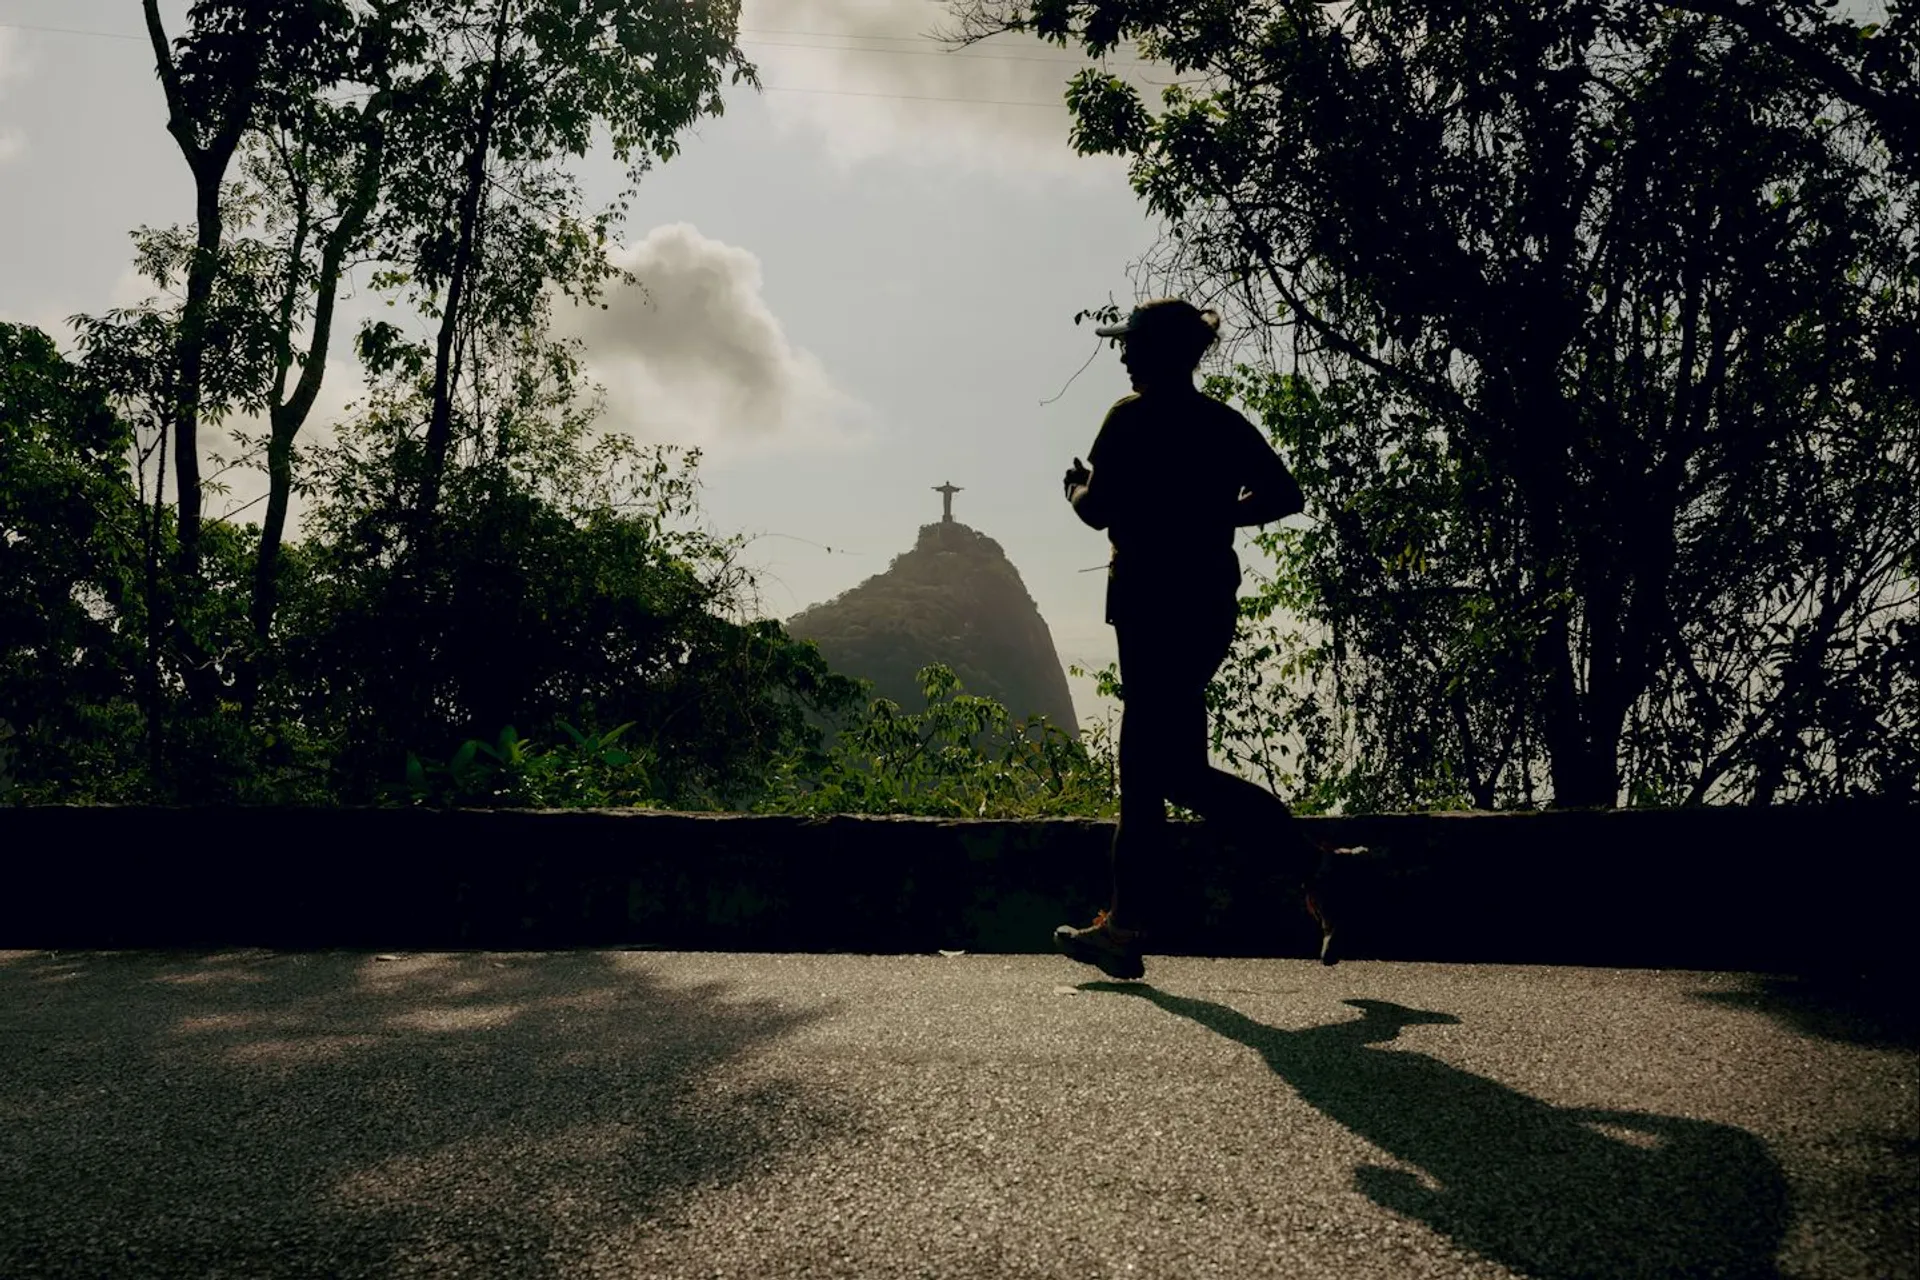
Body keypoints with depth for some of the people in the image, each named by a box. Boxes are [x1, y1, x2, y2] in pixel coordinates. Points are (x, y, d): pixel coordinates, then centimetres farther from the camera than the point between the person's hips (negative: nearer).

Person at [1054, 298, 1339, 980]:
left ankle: (1311, 867, -11)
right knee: (1147, 767, 12)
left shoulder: (1134, 418, -9)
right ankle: (1125, 925, 15)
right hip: (1209, 602, 8)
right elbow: (1285, 494, 9)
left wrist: (1077, 485, 8)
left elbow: (1099, 509, -14)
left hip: (1154, 605, -8)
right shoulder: (1224, 423, 11)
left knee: (1173, 770, -5)